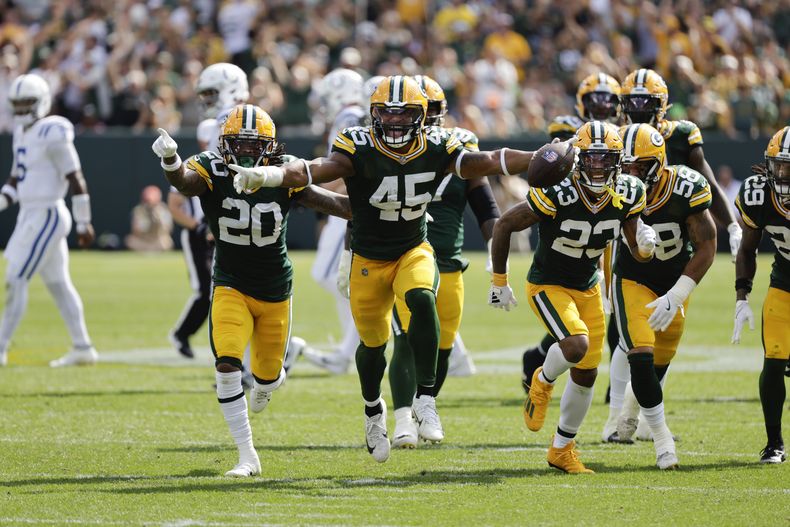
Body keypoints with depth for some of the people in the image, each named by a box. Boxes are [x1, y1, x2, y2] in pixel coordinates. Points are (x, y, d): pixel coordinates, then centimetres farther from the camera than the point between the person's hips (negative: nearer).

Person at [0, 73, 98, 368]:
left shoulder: (52, 133, -15)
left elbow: (75, 178, -16)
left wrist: (83, 223, -16)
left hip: (46, 216, -10)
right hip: (31, 215, 10)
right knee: (57, 283, 12)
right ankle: (82, 348, 17)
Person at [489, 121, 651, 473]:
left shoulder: (627, 196, -12)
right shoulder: (557, 196, -27)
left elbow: (637, 253, 1)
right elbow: (504, 225, -15)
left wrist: (644, 245, -25)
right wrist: (499, 281, -9)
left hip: (588, 288, 6)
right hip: (547, 285, -6)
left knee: (586, 374, 8)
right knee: (576, 345, -30)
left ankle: (562, 450, 27)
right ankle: (542, 382, 5)